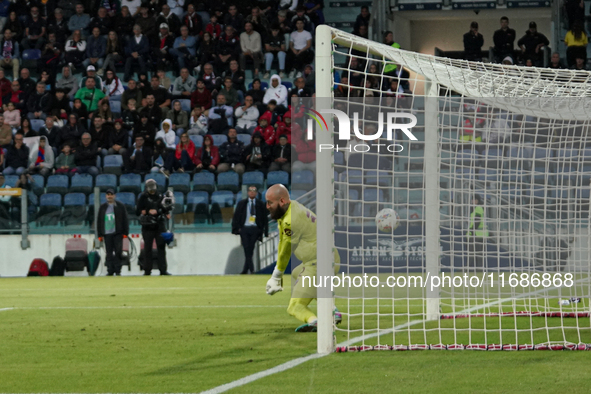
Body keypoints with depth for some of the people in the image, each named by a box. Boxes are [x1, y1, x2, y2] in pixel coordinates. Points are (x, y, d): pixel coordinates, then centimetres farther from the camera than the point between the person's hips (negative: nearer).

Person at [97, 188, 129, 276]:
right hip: (107, 234, 2)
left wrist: (125, 233, -2)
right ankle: (110, 271, 3)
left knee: (118, 252, -6)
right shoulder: (102, 208, 14)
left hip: (117, 233, -2)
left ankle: (118, 271, -2)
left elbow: (125, 220, 6)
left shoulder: (120, 206, 7)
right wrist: (100, 235, 7)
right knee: (109, 254, 0)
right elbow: (99, 221, 14)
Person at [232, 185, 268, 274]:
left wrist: (265, 231, 2)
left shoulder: (260, 205, 7)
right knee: (247, 250, -10)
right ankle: (251, 270, -12)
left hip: (255, 229, 0)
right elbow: (236, 216, 8)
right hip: (244, 228, 0)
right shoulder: (241, 204, 8)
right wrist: (236, 229, -3)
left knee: (250, 250, 2)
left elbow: (265, 219, 8)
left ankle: (245, 270, 9)